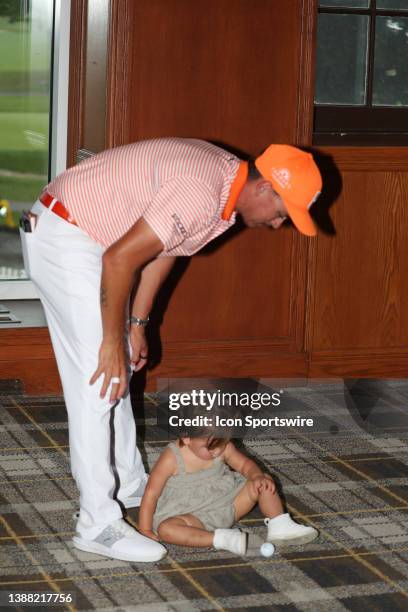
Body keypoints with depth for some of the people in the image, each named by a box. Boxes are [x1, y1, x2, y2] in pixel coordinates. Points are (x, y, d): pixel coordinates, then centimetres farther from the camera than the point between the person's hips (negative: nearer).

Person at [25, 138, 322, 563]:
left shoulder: (225, 181, 5)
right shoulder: (201, 195, -27)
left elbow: (162, 246, 15)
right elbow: (120, 258, -28)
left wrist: (136, 324, 15)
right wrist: (113, 341, -19)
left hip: (78, 237, 10)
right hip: (64, 238, -10)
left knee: (115, 373, 18)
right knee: (100, 378, -10)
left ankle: (128, 484, 32)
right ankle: (99, 524, -6)